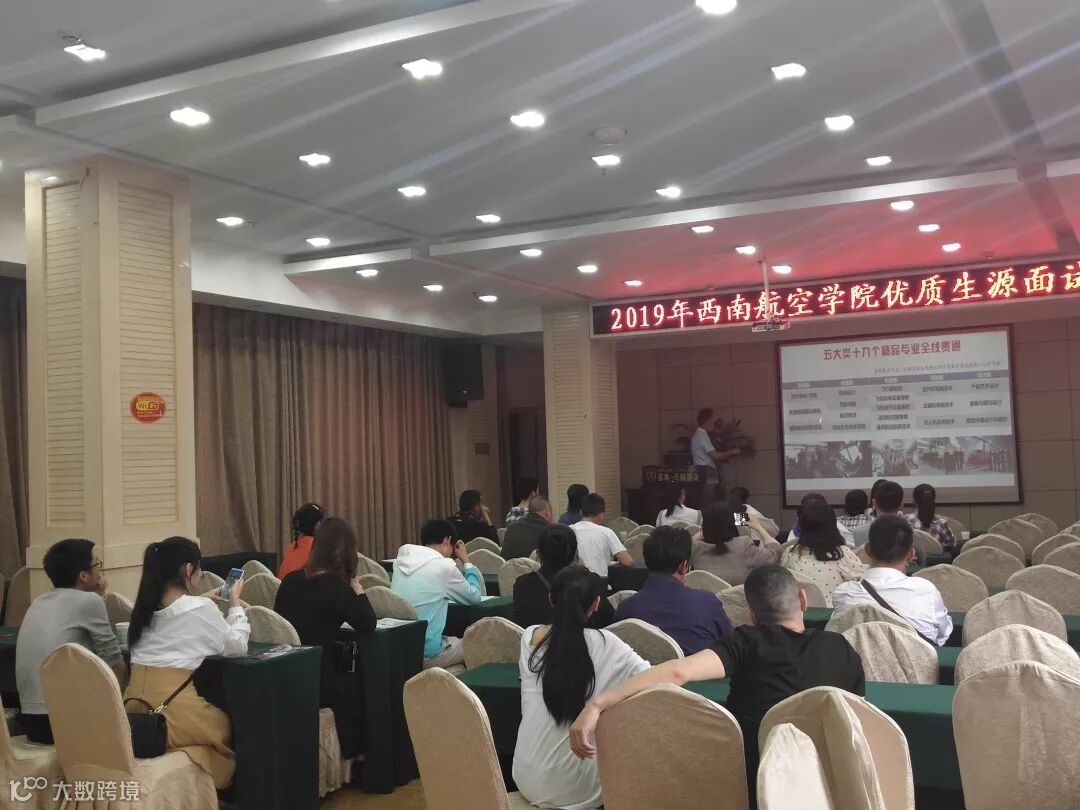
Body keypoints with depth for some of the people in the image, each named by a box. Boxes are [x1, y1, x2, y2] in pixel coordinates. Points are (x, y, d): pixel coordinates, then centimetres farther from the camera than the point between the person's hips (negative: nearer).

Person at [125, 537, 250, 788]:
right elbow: (237, 647, 8)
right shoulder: (201, 609, -6)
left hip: (134, 708, 7)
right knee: (230, 726, 18)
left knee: (216, 720, 24)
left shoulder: (146, 607, 12)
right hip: (171, 710, -7)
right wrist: (235, 604, 18)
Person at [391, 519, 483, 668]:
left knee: (455, 640, 30)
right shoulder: (443, 566, -12)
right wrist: (466, 560, 13)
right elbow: (475, 597, 3)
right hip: (425, 653, -7)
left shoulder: (402, 560, 4)